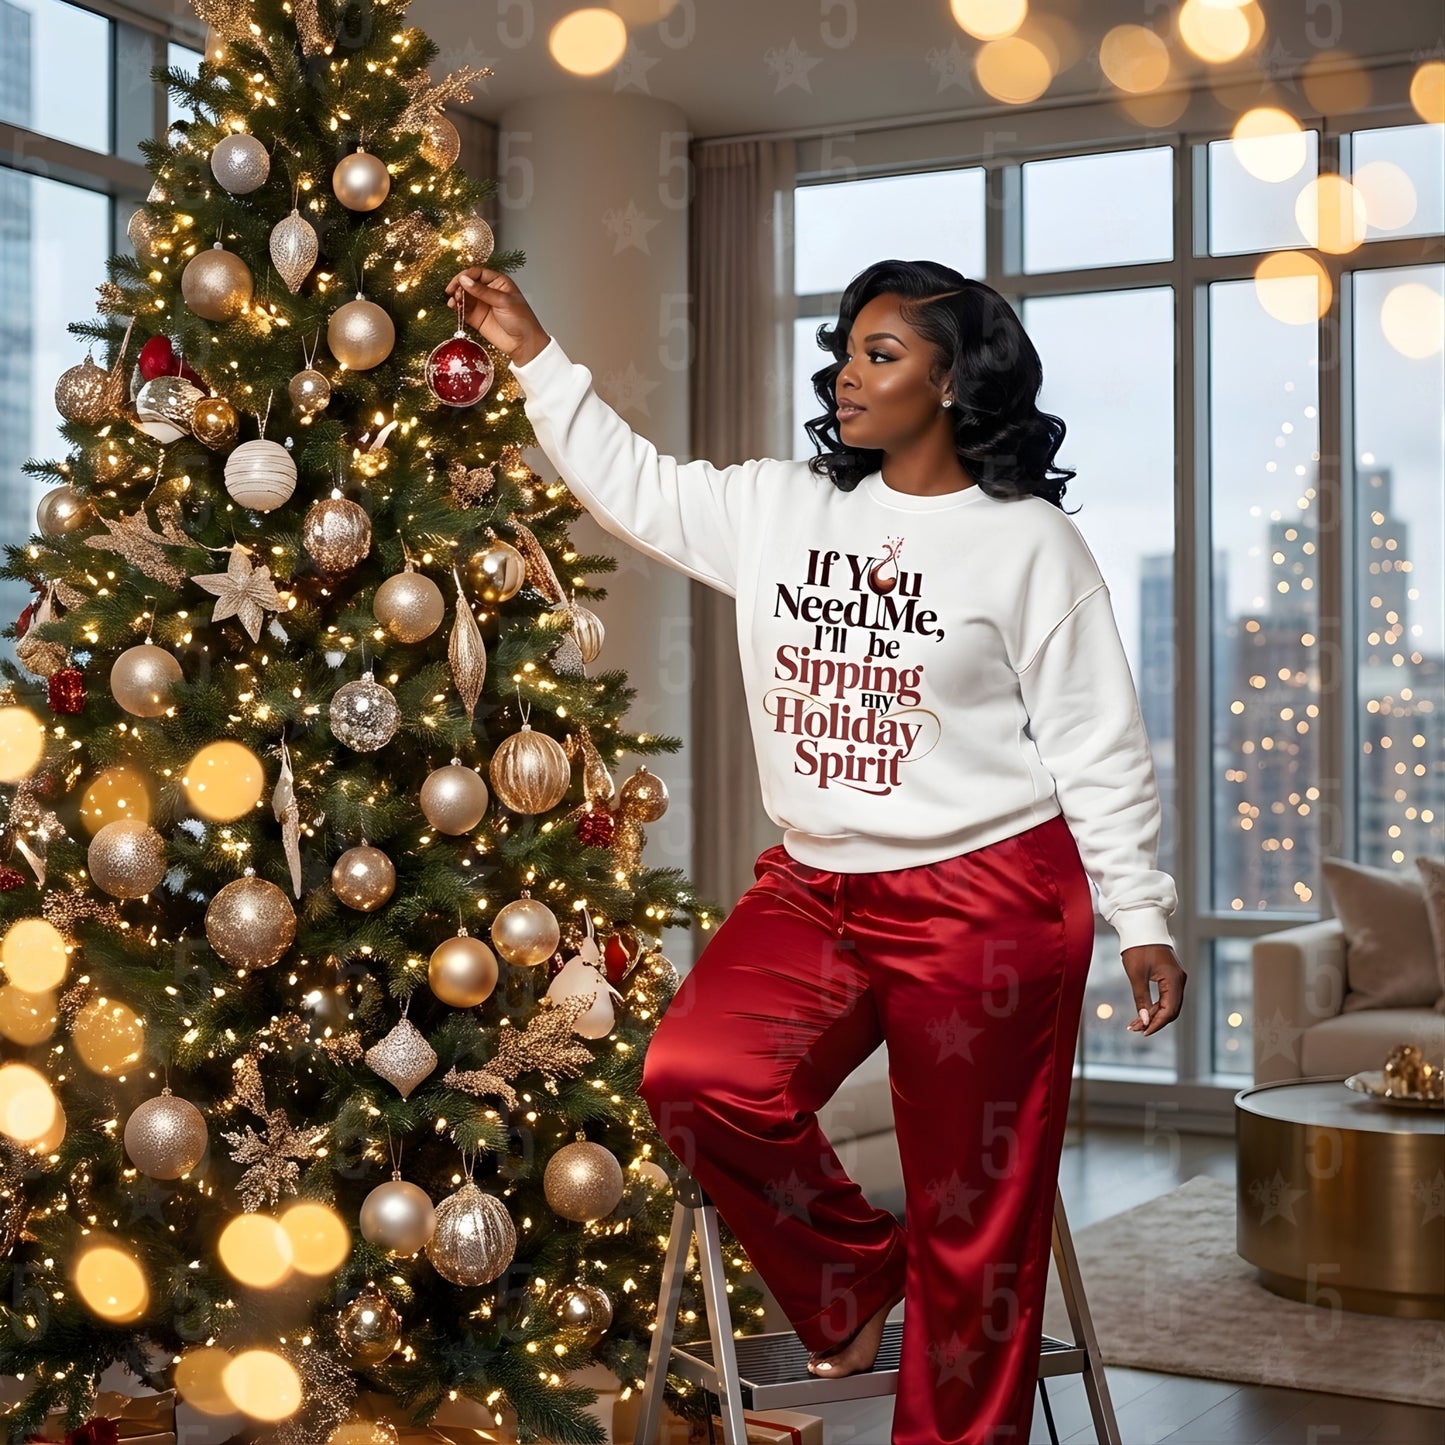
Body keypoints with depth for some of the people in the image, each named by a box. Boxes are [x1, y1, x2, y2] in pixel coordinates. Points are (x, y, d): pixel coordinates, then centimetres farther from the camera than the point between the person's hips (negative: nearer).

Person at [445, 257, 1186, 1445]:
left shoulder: (1028, 542, -6)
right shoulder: (779, 509, 8)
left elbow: (1098, 745, -5)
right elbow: (632, 483, 16)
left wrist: (1142, 917, -5)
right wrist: (534, 356, 10)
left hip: (987, 900, -5)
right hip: (815, 889, 5)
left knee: (975, 1212, 1)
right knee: (695, 1077, -17)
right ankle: (853, 1276, 8)